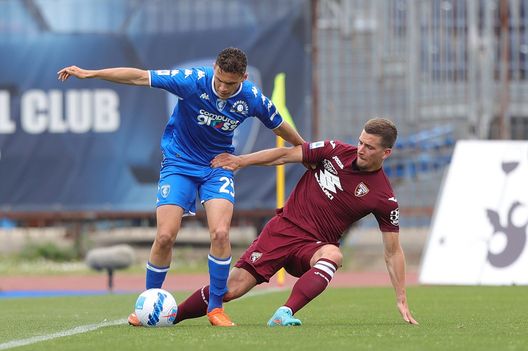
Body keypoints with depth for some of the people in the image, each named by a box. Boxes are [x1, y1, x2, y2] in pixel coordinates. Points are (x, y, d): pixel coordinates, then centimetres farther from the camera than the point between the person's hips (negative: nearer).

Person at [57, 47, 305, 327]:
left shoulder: (253, 99, -15)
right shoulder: (193, 80, -22)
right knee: (165, 236, -12)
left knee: (220, 233, -20)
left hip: (218, 165, 1)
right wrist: (89, 74, -20)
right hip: (179, 163, -1)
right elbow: (140, 77, -20)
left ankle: (215, 307, -4)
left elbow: (280, 127, 6)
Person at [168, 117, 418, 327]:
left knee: (333, 255, -39)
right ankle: (171, 316, 7)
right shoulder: (335, 151, -2)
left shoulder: (384, 198, -6)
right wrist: (240, 161, -2)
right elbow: (287, 154, 7)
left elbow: (393, 251, -1)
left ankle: (284, 314, -49)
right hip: (283, 229, 1)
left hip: (313, 246, -1)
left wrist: (401, 300, -4)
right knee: (231, 288, -12)